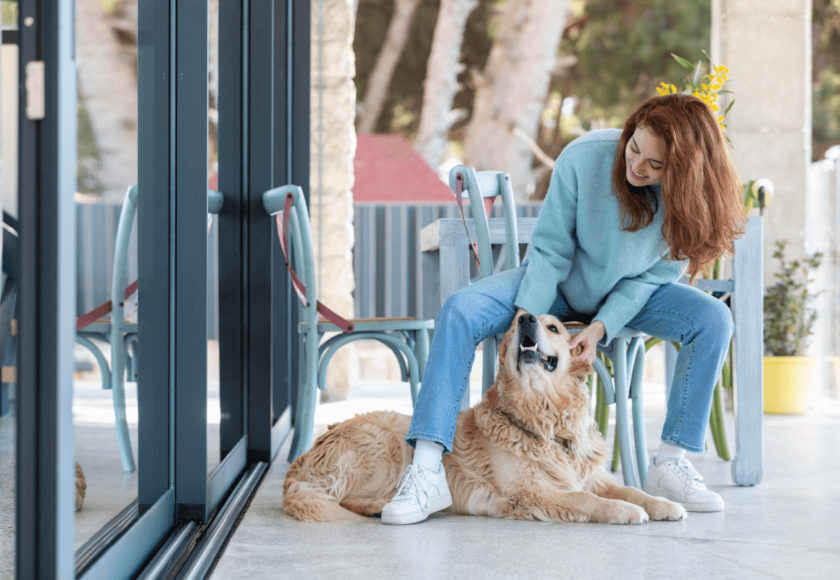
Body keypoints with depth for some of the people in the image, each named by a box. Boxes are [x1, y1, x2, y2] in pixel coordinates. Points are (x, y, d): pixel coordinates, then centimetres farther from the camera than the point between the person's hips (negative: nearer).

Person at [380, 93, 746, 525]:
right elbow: (549, 250, -17)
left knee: (714, 320, -24)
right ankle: (427, 472, -32)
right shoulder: (584, 157, -27)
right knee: (460, 311, -26)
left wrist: (601, 327, -25)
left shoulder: (690, 198, -21)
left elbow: (652, 276, -12)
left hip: (632, 295, 2)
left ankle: (670, 463, -16)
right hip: (563, 285, -1)